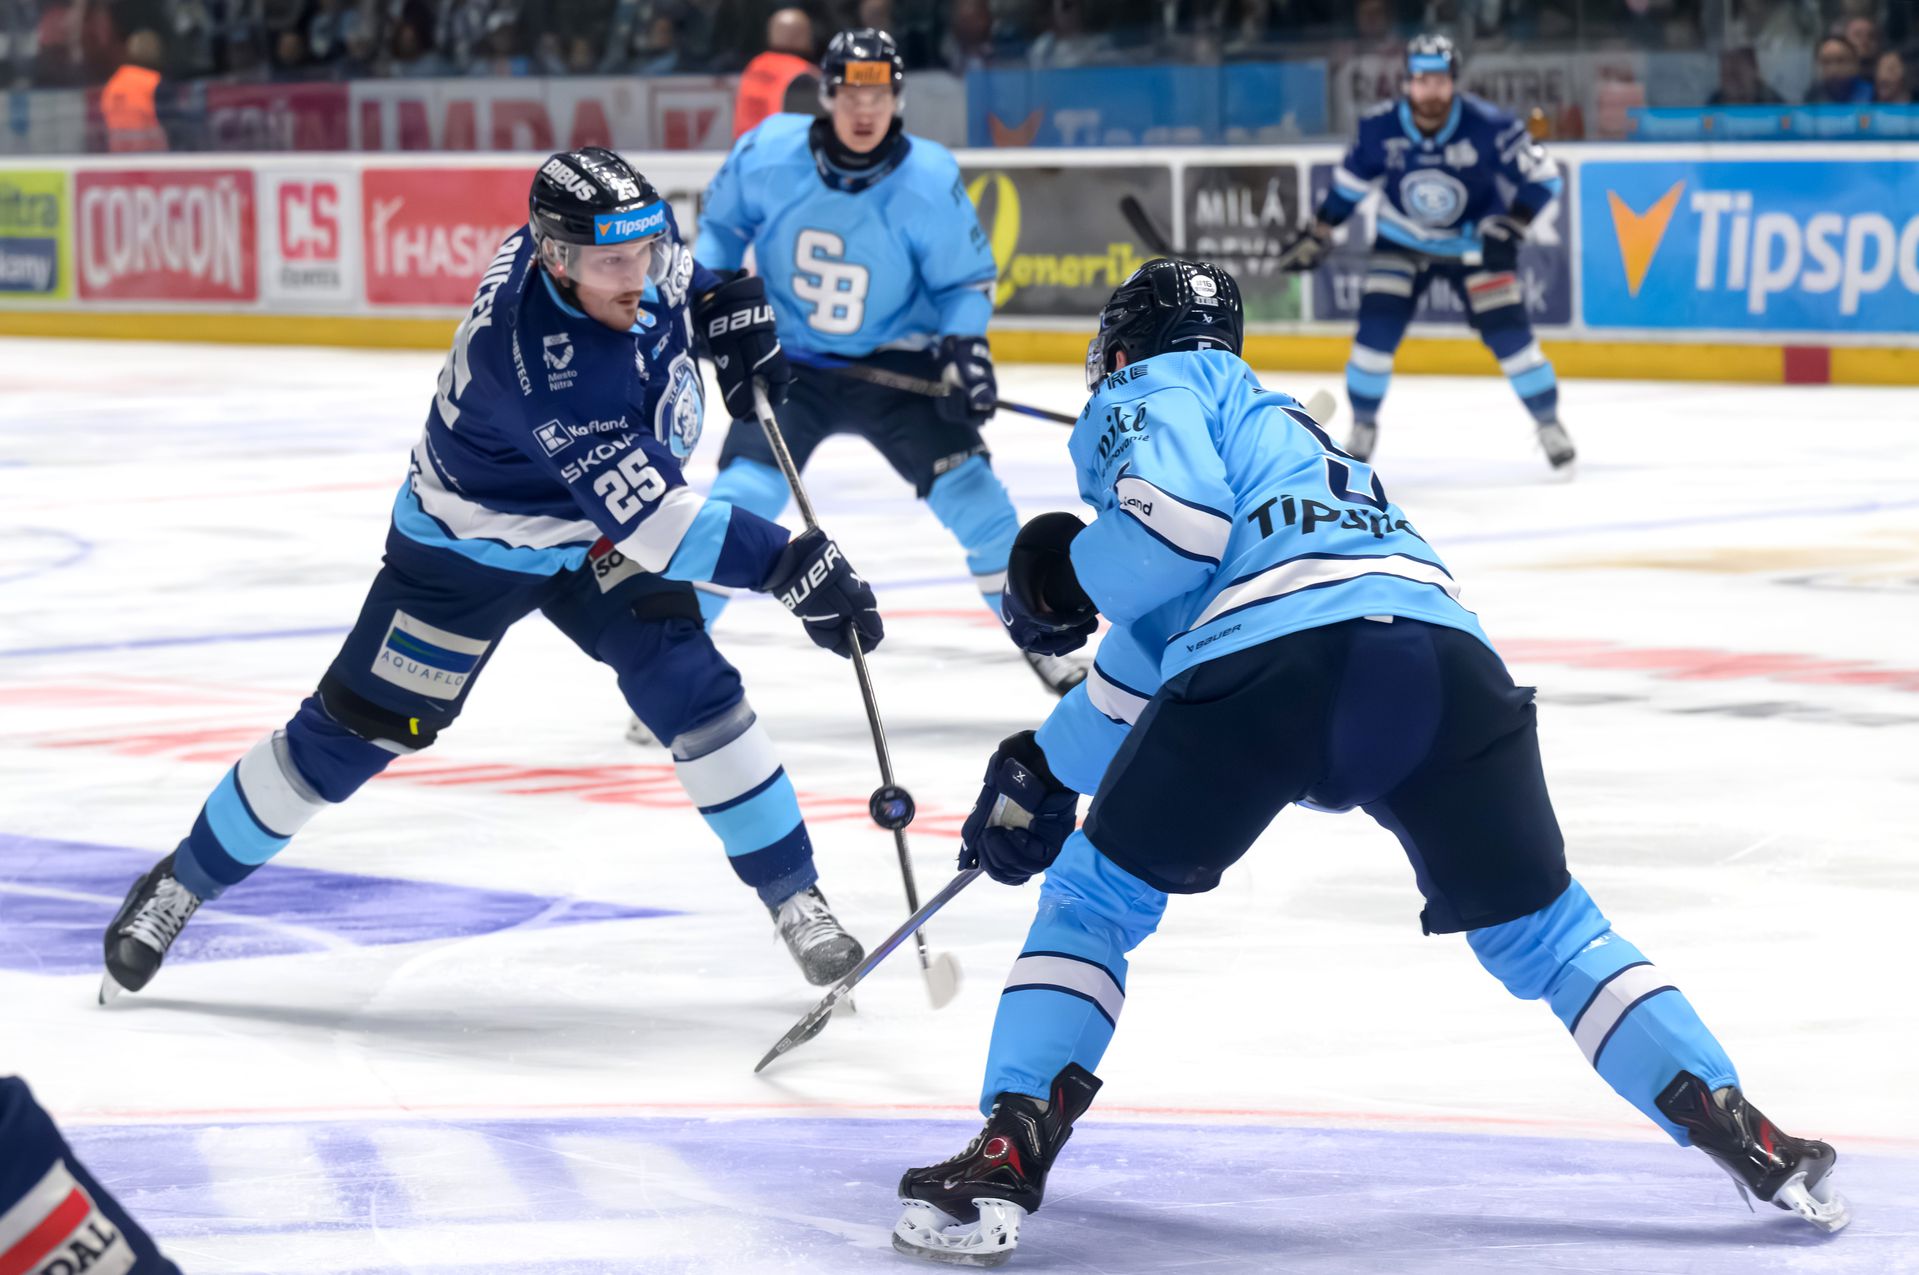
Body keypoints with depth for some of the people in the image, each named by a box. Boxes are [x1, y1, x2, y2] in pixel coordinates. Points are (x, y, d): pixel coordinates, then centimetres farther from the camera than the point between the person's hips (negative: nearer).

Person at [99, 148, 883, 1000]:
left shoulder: (619, 235, -21)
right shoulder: (544, 366, -42)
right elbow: (651, 518, -44)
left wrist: (725, 305, -7)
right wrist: (791, 566, -49)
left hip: (598, 527, 6)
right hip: (471, 544, -6)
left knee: (695, 692, -10)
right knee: (357, 729, 2)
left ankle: (794, 898, 3)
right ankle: (183, 882, 20)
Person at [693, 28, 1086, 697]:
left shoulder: (930, 181, -18)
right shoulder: (768, 154, -15)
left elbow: (966, 278, -4)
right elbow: (721, 222, 6)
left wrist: (963, 343, -20)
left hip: (896, 363, 0)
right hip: (788, 360, 0)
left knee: (967, 484, -9)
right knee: (743, 492, -16)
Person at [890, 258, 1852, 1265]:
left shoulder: (1151, 388, 22)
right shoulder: (1276, 427, 44)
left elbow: (1179, 516, -2)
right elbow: (1147, 661, 46)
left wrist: (1064, 581, 15)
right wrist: (1042, 770, 53)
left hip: (1273, 646, -6)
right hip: (1446, 654, 6)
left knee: (1093, 899, 13)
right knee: (1543, 933, 20)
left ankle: (1009, 1154, 0)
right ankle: (1748, 1144, 13)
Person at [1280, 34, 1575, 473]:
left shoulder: (1488, 127, -26)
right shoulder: (1380, 128, -19)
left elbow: (1542, 176, -17)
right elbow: (1351, 180, 0)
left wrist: (1509, 229, -26)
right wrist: (1318, 233, 2)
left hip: (1473, 243, -1)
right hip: (1402, 241, 1)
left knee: (1508, 332, -10)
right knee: (1376, 329, -11)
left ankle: (1550, 425, 10)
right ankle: (1362, 428, 10)